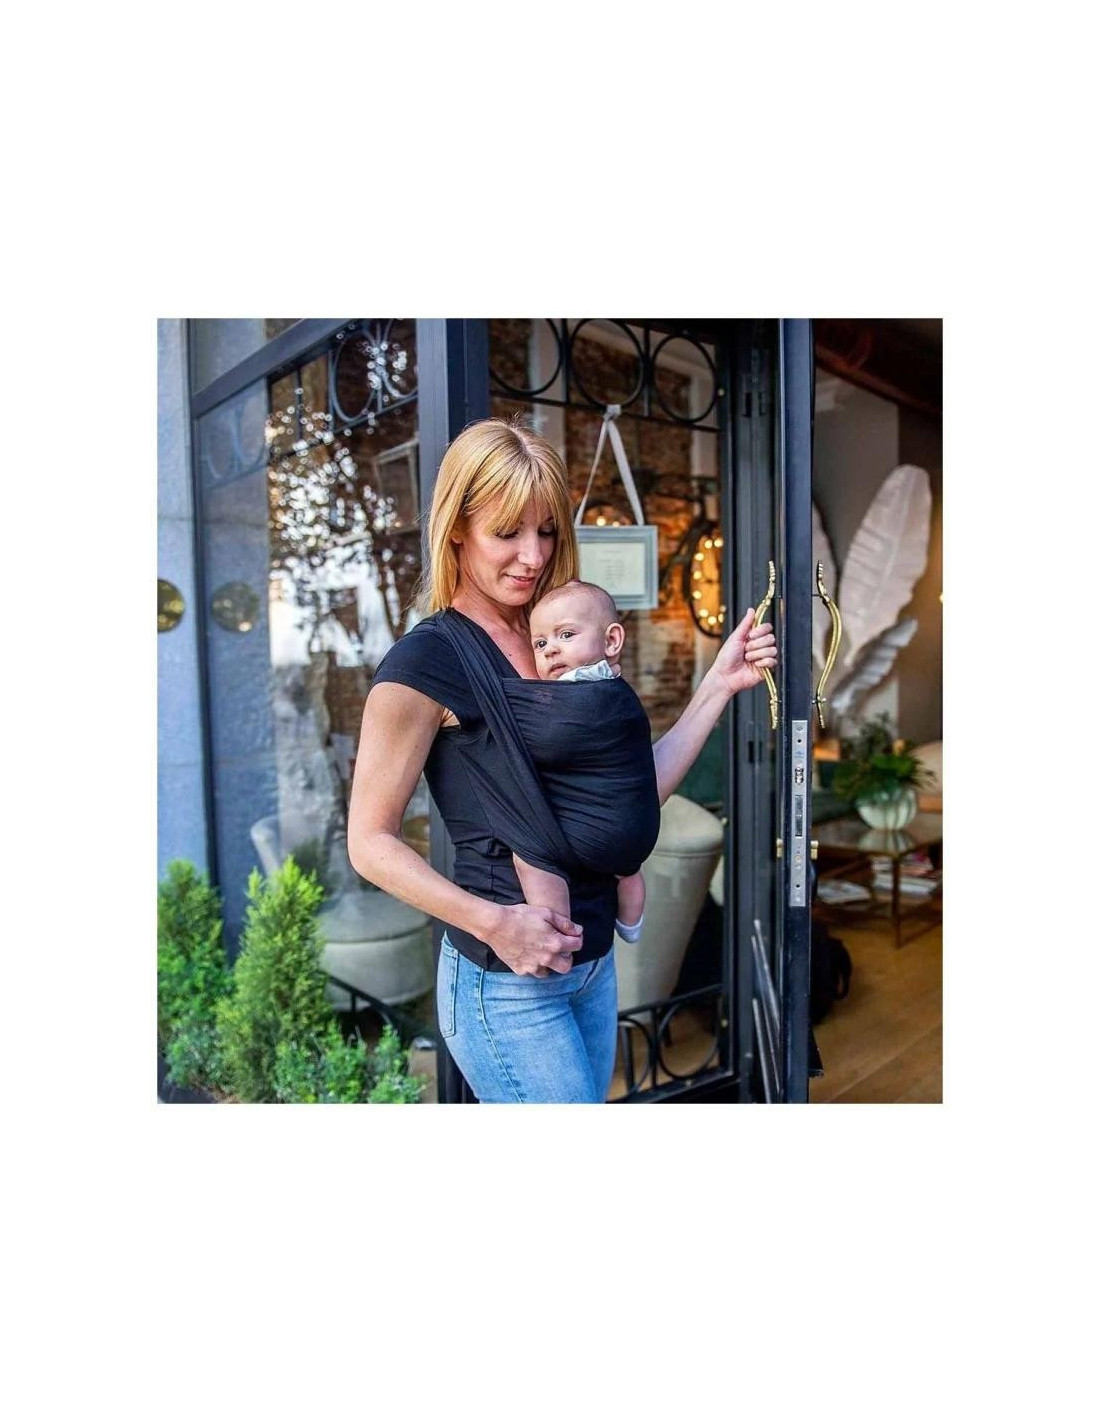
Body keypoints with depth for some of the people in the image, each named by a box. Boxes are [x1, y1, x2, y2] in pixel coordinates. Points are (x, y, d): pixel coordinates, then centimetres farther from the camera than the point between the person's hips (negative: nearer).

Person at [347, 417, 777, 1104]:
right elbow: (371, 842, -12)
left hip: (594, 963, 7)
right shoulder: (425, 662, -14)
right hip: (507, 986, -7)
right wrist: (494, 922, -21)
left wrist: (720, 685, -1)